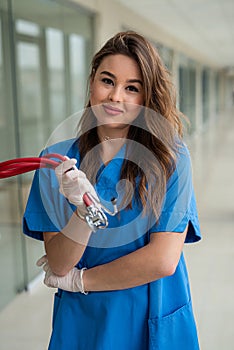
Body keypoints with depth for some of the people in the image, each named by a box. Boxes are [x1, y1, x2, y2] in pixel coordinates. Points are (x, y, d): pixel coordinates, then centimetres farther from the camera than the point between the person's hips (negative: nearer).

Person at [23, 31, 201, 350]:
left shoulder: (171, 158, -13)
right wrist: (85, 210, -28)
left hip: (152, 324, -1)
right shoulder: (57, 160, -7)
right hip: (79, 323, 2)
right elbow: (58, 264, -10)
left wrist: (77, 280, -10)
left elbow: (163, 260, -17)